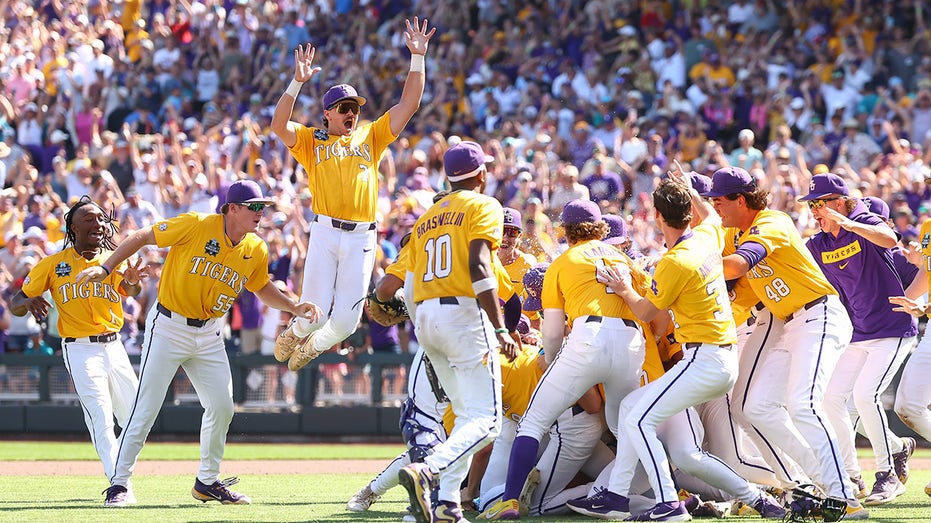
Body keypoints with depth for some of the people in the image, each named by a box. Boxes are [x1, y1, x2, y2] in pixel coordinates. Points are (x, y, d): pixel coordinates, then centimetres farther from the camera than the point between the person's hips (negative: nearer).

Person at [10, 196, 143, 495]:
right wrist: (28, 303, -23)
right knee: (101, 420, -15)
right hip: (80, 350, -4)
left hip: (113, 346, 4)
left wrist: (132, 282, -41)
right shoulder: (53, 264, 0)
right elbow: (15, 306, 1)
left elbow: (131, 291, -16)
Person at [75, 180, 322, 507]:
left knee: (222, 407, 4)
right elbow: (141, 237, -12)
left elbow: (262, 288, 20)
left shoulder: (256, 251, 1)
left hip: (209, 334, 6)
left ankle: (208, 482, 22)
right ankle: (119, 484, -2)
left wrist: (294, 308, 4)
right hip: (169, 328, -6)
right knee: (146, 408, -8)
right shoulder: (196, 226, -17)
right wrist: (105, 269, -19)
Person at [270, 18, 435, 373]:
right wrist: (298, 82, -15)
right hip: (325, 232, -2)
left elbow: (408, 104, 13)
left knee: (346, 319, -1)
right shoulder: (311, 140, 11)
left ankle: (312, 346, 30)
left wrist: (417, 58, 4)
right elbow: (279, 125, -7)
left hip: (362, 237, 2)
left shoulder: (371, 136, 19)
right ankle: (294, 334, 26)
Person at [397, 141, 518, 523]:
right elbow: (478, 266, -15)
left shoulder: (427, 219, 22)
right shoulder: (483, 207, 1)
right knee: (485, 420, -10)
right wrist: (499, 329, -20)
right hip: (463, 313, -7)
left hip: (424, 318, 7)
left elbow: (409, 289, 18)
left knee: (466, 415, 15)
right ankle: (428, 471, -34)